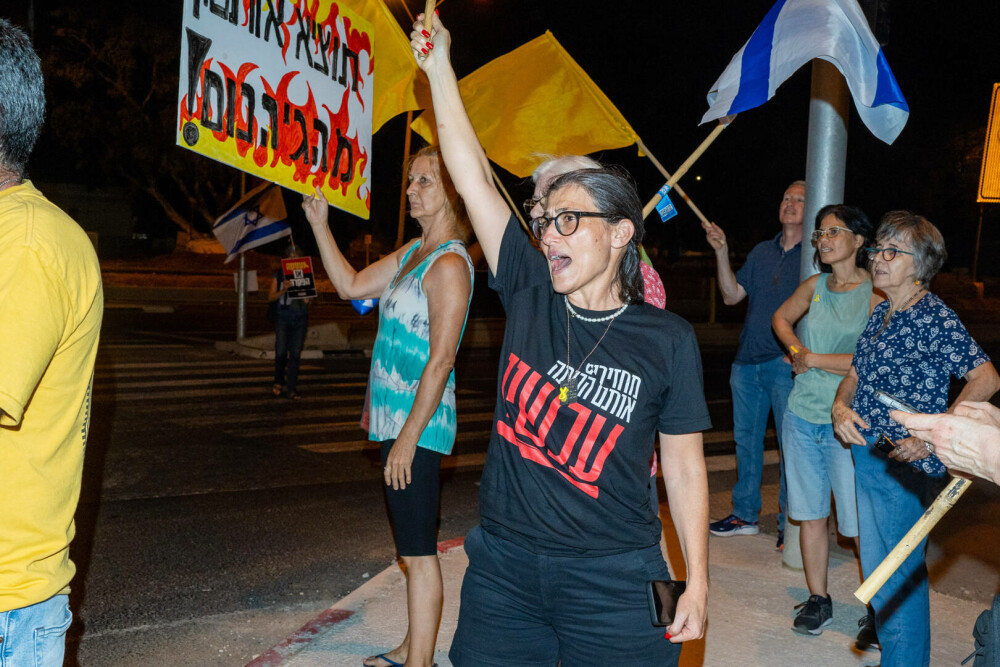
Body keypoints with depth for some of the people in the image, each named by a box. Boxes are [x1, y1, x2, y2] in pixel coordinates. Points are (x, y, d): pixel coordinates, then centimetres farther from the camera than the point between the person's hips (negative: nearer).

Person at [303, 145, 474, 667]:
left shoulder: (449, 263, -16)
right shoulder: (413, 252, 13)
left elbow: (441, 358, -20)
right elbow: (351, 286, 21)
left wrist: (408, 438, -20)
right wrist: (319, 225, 13)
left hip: (418, 425, -10)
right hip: (396, 419, 10)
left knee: (418, 552, -3)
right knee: (413, 547, 18)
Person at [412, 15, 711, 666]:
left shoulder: (667, 339, -6)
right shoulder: (529, 296, 0)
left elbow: (685, 468, -1)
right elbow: (474, 178, -1)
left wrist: (697, 582, -3)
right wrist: (439, 65, 0)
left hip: (613, 582, -3)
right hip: (503, 565, 3)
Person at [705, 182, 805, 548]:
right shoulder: (761, 252, 14)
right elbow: (732, 295, 11)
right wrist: (721, 252, 0)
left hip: (788, 363, -6)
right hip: (747, 361, 6)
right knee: (746, 438, 12)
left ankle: (789, 523, 9)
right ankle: (745, 514, 24)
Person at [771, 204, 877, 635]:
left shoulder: (875, 293, -10)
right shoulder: (815, 286, 7)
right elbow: (781, 317, 25)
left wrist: (814, 359, -11)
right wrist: (795, 349, 6)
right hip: (802, 416, 5)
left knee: (859, 522, -1)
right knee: (810, 514, 12)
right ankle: (817, 601, 25)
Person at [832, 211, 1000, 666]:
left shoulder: (935, 318, -15)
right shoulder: (880, 314, 10)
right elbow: (855, 375, 17)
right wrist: (841, 407, -4)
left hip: (905, 467, -8)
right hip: (867, 457, 8)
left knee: (900, 574, 2)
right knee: (875, 569, 20)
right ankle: (883, 628, 38)